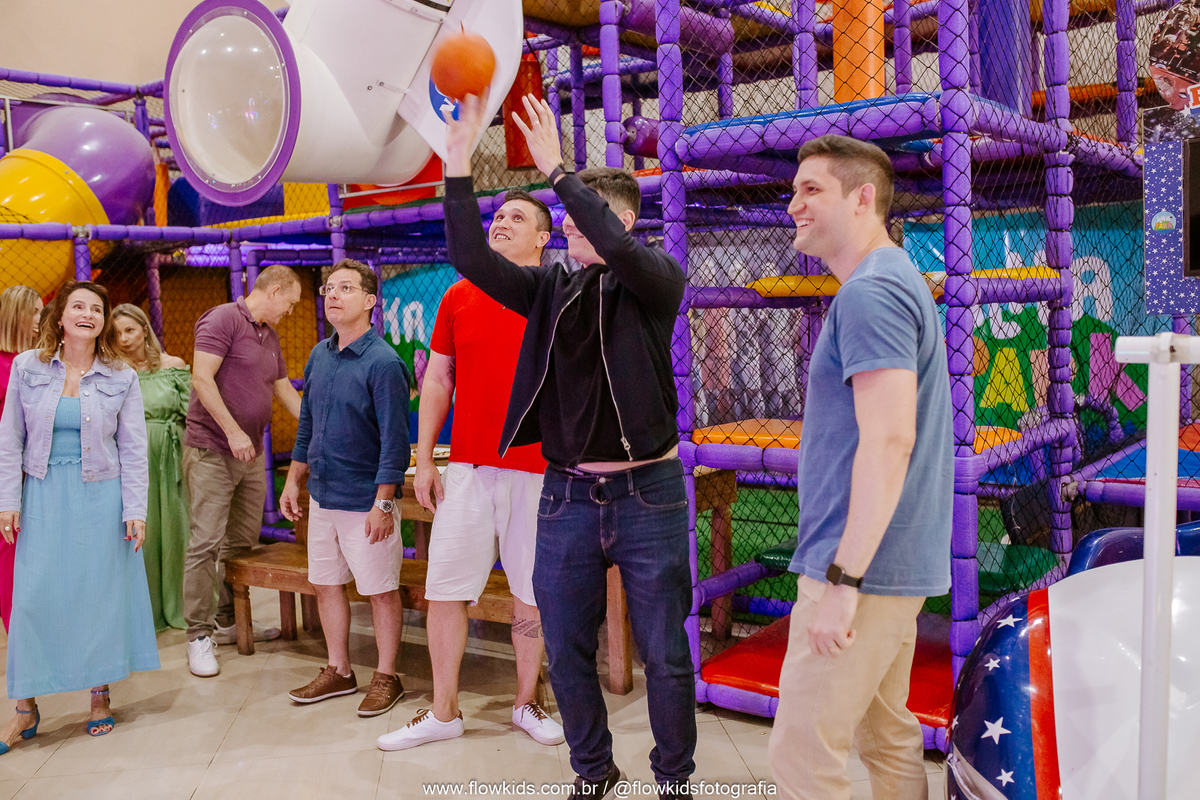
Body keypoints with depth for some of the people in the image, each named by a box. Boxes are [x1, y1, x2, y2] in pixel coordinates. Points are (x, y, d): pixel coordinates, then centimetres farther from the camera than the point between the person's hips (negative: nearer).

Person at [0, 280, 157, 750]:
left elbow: (133, 449, 2)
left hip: (100, 498, 0)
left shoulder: (121, 378, 2)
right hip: (44, 496, 0)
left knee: (102, 594, 4)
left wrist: (135, 510, -3)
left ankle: (100, 696, 20)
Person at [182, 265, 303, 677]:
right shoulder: (223, 319, -10)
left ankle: (229, 620, 25)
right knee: (206, 542, -7)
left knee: (243, 542, 13)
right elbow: (202, 379, -18)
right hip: (211, 450, -9)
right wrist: (232, 431, -21)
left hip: (251, 453, 9)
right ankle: (199, 635, 0)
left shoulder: (270, 336, 17)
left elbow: (285, 391, 23)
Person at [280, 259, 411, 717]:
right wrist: (293, 481, 15)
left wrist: (383, 503, -19)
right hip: (322, 497, 7)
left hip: (365, 503, -7)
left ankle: (386, 679, 20)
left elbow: (395, 442, -17)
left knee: (380, 591, 5)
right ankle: (339, 672, 31)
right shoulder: (319, 356, 7)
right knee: (326, 583, 15)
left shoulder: (383, 363, -15)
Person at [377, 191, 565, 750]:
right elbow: (437, 381, 10)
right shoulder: (458, 297, 8)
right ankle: (443, 712, 17)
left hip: (540, 470, -2)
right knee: (444, 588, 3)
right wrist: (424, 460, 6)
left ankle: (526, 703, 26)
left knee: (532, 590, 7)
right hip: (468, 466, 2)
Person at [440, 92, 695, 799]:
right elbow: (472, 259, -4)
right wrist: (460, 161, -10)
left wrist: (556, 168, -24)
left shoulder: (657, 280, -2)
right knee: (567, 651, 12)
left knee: (665, 654, 6)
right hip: (567, 495, 4)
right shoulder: (552, 288, 8)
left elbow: (618, 247, -25)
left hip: (647, 493, -3)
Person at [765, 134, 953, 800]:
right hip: (894, 567, 10)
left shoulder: (869, 293, -16)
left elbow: (889, 439, -25)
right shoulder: (899, 281, 17)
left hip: (859, 568, -10)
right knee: (887, 737, 20)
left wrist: (842, 579, -24)